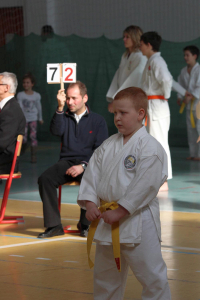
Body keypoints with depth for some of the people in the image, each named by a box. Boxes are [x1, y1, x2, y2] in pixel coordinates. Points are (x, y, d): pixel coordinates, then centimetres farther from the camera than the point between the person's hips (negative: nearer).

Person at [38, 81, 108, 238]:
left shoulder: (98, 120, 8)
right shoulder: (65, 117, 16)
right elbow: (56, 131, -5)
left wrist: (83, 166, -14)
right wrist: (60, 107, -15)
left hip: (88, 163, -3)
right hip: (66, 162, 3)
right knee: (45, 179, -27)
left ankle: (85, 224, -16)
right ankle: (54, 225, -26)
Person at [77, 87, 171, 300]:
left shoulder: (150, 148, -14)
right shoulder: (108, 145, 9)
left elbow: (145, 186, -19)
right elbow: (92, 174, 7)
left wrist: (119, 212, -19)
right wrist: (90, 203, -7)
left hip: (137, 222, -7)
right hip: (106, 221, 7)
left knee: (151, 276, -4)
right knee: (104, 275, 20)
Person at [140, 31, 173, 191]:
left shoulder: (156, 61, -15)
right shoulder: (152, 61, 16)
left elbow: (166, 79, -29)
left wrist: (165, 95, -14)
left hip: (157, 105, -10)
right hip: (152, 106, 10)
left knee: (159, 142, -9)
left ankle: (163, 182, -7)